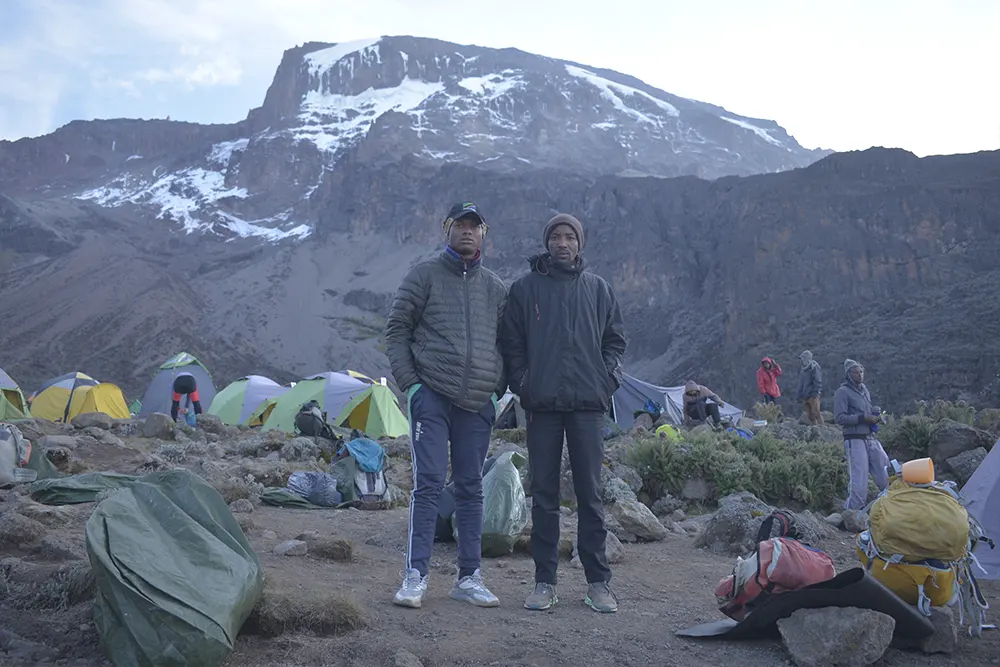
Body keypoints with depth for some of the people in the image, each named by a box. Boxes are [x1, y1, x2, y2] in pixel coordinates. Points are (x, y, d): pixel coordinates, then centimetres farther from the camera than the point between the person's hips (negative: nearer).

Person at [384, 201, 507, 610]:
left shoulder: (495, 287, 14)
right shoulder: (424, 276, 3)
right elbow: (396, 330, 2)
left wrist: (498, 389, 9)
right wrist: (409, 382, -6)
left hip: (478, 404, 4)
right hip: (432, 396, -4)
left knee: (471, 488, 7)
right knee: (429, 482, -8)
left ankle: (469, 577, 15)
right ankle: (416, 575, -1)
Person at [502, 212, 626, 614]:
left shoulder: (597, 288, 10)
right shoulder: (525, 287, 6)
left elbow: (615, 340, 14)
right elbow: (512, 343, 7)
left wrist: (607, 380, 1)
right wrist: (523, 385, -3)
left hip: (588, 404, 1)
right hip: (541, 404, 0)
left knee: (590, 493, 3)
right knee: (544, 494, 5)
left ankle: (598, 581, 12)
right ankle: (545, 582, 13)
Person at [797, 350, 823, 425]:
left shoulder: (814, 367, -5)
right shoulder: (803, 370, 19)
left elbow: (818, 381, -12)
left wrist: (815, 393, -19)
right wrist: (800, 396, 17)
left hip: (813, 396, -8)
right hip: (805, 396, 8)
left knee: (816, 413, -11)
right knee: (809, 415, 7)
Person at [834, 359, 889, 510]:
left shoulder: (864, 389, 18)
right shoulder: (842, 392, -5)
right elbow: (840, 418, -14)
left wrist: (876, 417, 7)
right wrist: (863, 417, -18)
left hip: (871, 439, 7)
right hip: (855, 440, -7)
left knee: (884, 477, 7)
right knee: (860, 482, -9)